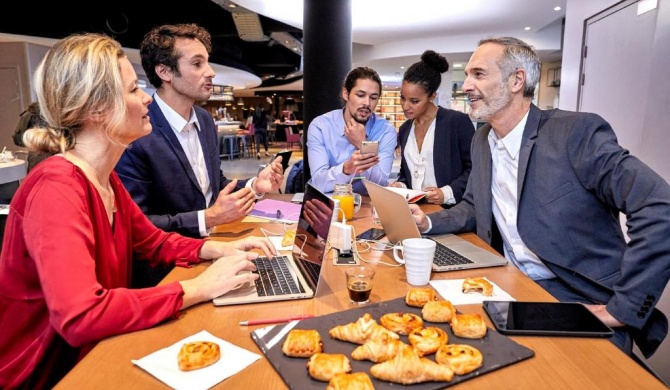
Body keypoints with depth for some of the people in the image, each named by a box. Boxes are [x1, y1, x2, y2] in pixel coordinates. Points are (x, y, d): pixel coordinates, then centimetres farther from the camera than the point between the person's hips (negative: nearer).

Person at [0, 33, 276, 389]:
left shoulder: (105, 178, 1)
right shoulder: (57, 188, -26)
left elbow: (154, 243, 10)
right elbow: (80, 317, -36)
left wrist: (220, 249, -7)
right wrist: (199, 287, -30)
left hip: (92, 352, 7)